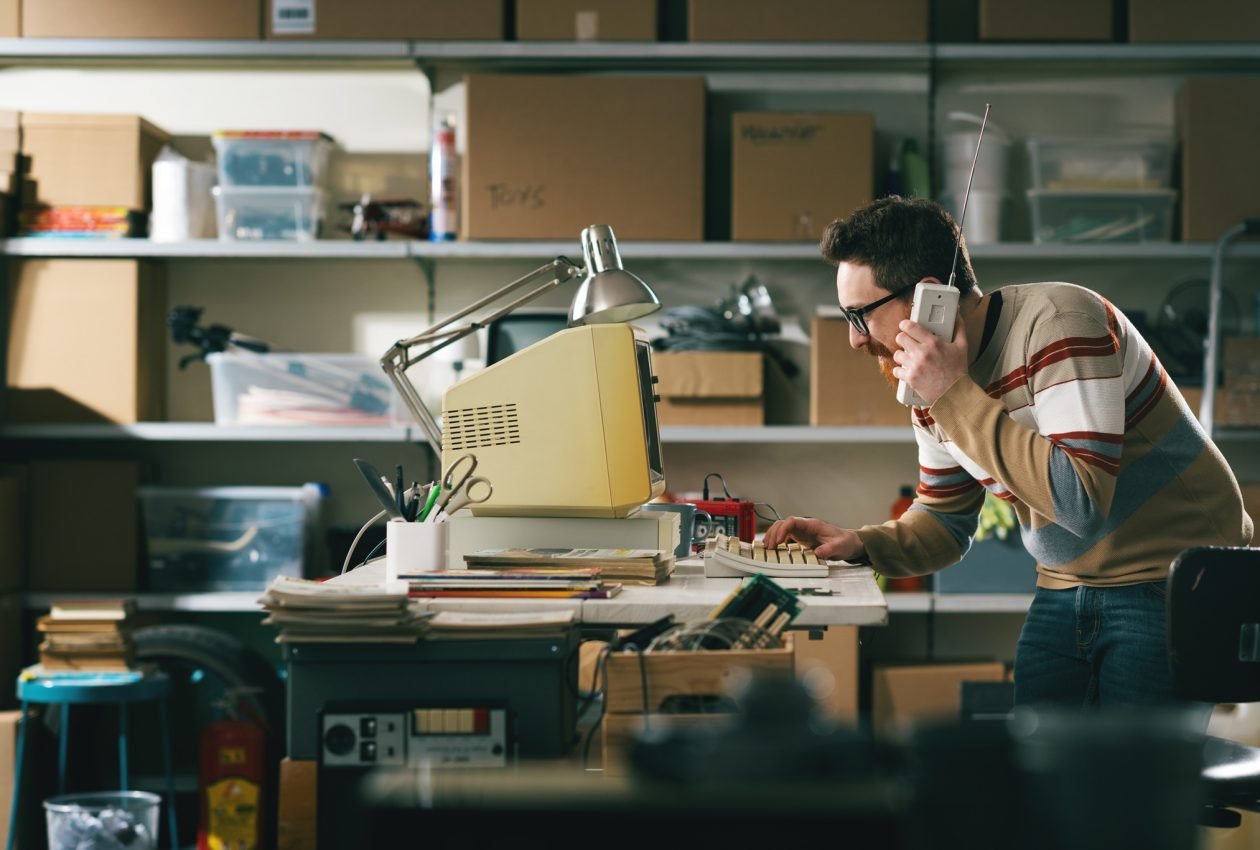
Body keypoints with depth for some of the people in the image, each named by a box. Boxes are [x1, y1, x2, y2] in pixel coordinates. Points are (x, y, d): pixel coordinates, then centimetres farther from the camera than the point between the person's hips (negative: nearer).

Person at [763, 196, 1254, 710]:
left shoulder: (1058, 322, -22)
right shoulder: (934, 388, 2)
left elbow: (1083, 503, -31)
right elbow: (945, 525, 14)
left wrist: (955, 396, -29)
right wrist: (860, 544, -7)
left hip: (1175, 588, -7)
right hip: (1065, 590, 7)